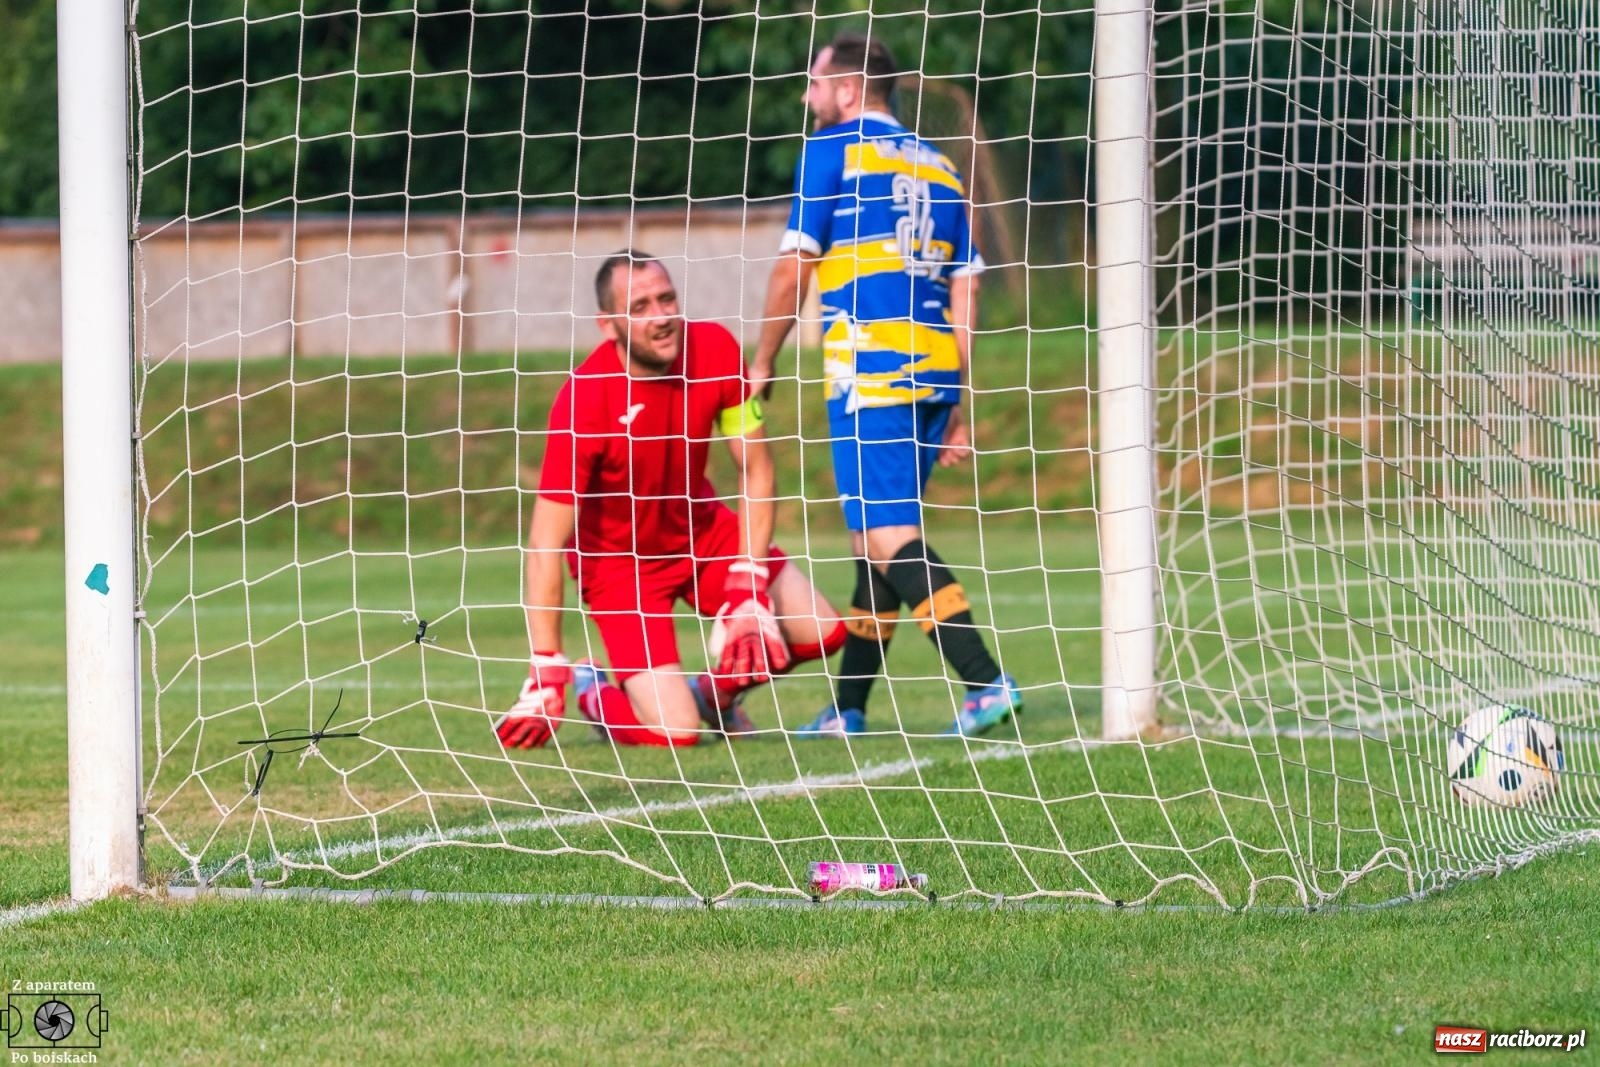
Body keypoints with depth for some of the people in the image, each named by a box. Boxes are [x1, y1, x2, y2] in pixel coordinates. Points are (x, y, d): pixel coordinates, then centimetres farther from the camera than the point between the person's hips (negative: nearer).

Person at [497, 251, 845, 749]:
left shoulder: (715, 349, -16)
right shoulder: (583, 400, -29)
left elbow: (756, 469, -6)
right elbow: (547, 544, -25)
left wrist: (749, 589, -14)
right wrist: (545, 676, -25)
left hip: (703, 529, 5)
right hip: (619, 558, -5)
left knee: (823, 632, -8)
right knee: (675, 731, -18)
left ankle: (719, 689, 21)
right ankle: (593, 693, 16)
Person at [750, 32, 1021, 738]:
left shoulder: (831, 151, 0)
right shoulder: (937, 168, 18)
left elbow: (795, 268, -3)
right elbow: (965, 290, 15)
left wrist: (761, 365, 10)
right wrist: (956, 406, 18)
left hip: (869, 365, -7)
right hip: (934, 367, 7)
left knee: (889, 536, -10)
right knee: (881, 535, 13)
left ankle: (985, 683, -22)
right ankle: (847, 708, 17)